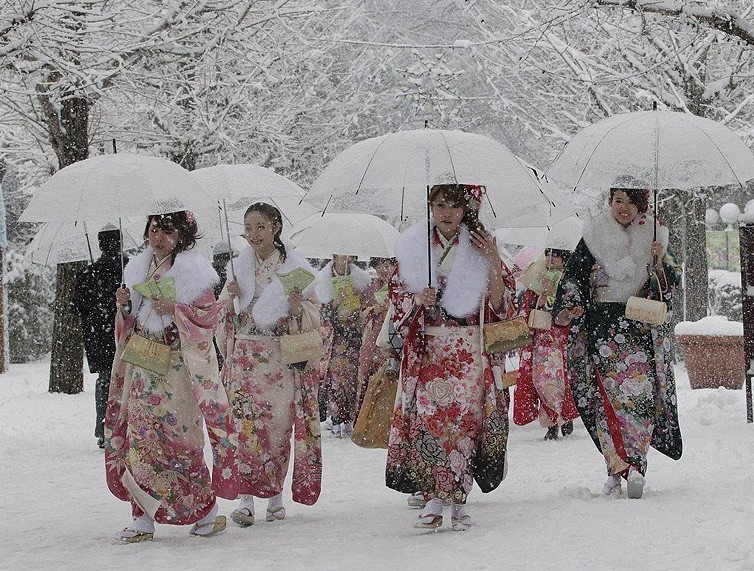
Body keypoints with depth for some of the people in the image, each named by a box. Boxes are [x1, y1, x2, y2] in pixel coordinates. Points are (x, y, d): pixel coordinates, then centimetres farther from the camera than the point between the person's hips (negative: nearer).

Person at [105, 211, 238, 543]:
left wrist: (174, 310, -20)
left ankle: (206, 509, 11)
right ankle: (144, 517, 3)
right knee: (140, 435, 0)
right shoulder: (140, 269, 13)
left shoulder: (192, 270, -5)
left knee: (179, 437, -3)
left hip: (177, 365, -6)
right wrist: (124, 305, -1)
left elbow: (210, 315, -9)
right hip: (143, 365, 6)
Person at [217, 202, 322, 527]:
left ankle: (275, 495, 14)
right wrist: (229, 298, -4)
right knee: (246, 423, -9)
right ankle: (246, 498, -12)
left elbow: (313, 317, 1)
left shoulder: (296, 267, 1)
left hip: (283, 357, -2)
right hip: (246, 356, 2)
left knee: (279, 425, 1)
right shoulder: (239, 267, 10)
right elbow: (224, 317, 16)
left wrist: (297, 306, -19)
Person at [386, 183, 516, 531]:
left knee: (465, 420, -4)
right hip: (428, 350, 1)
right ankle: (434, 499, -5)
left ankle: (459, 501, 2)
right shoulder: (413, 247, 6)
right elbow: (396, 294, 11)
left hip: (469, 350, -1)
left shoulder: (480, 248, 4)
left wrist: (495, 264, -12)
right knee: (428, 417, -8)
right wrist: (417, 299, -9)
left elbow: (499, 304, 1)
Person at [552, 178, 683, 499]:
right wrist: (566, 309, -9)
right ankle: (618, 467, -4)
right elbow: (573, 278, 5)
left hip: (641, 328, 1)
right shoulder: (594, 237, 5)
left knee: (640, 394, -10)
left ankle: (632, 466, -7)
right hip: (601, 327, -1)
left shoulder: (652, 237, 10)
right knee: (607, 396, -8)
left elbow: (670, 286, 10)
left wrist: (660, 263, -9)